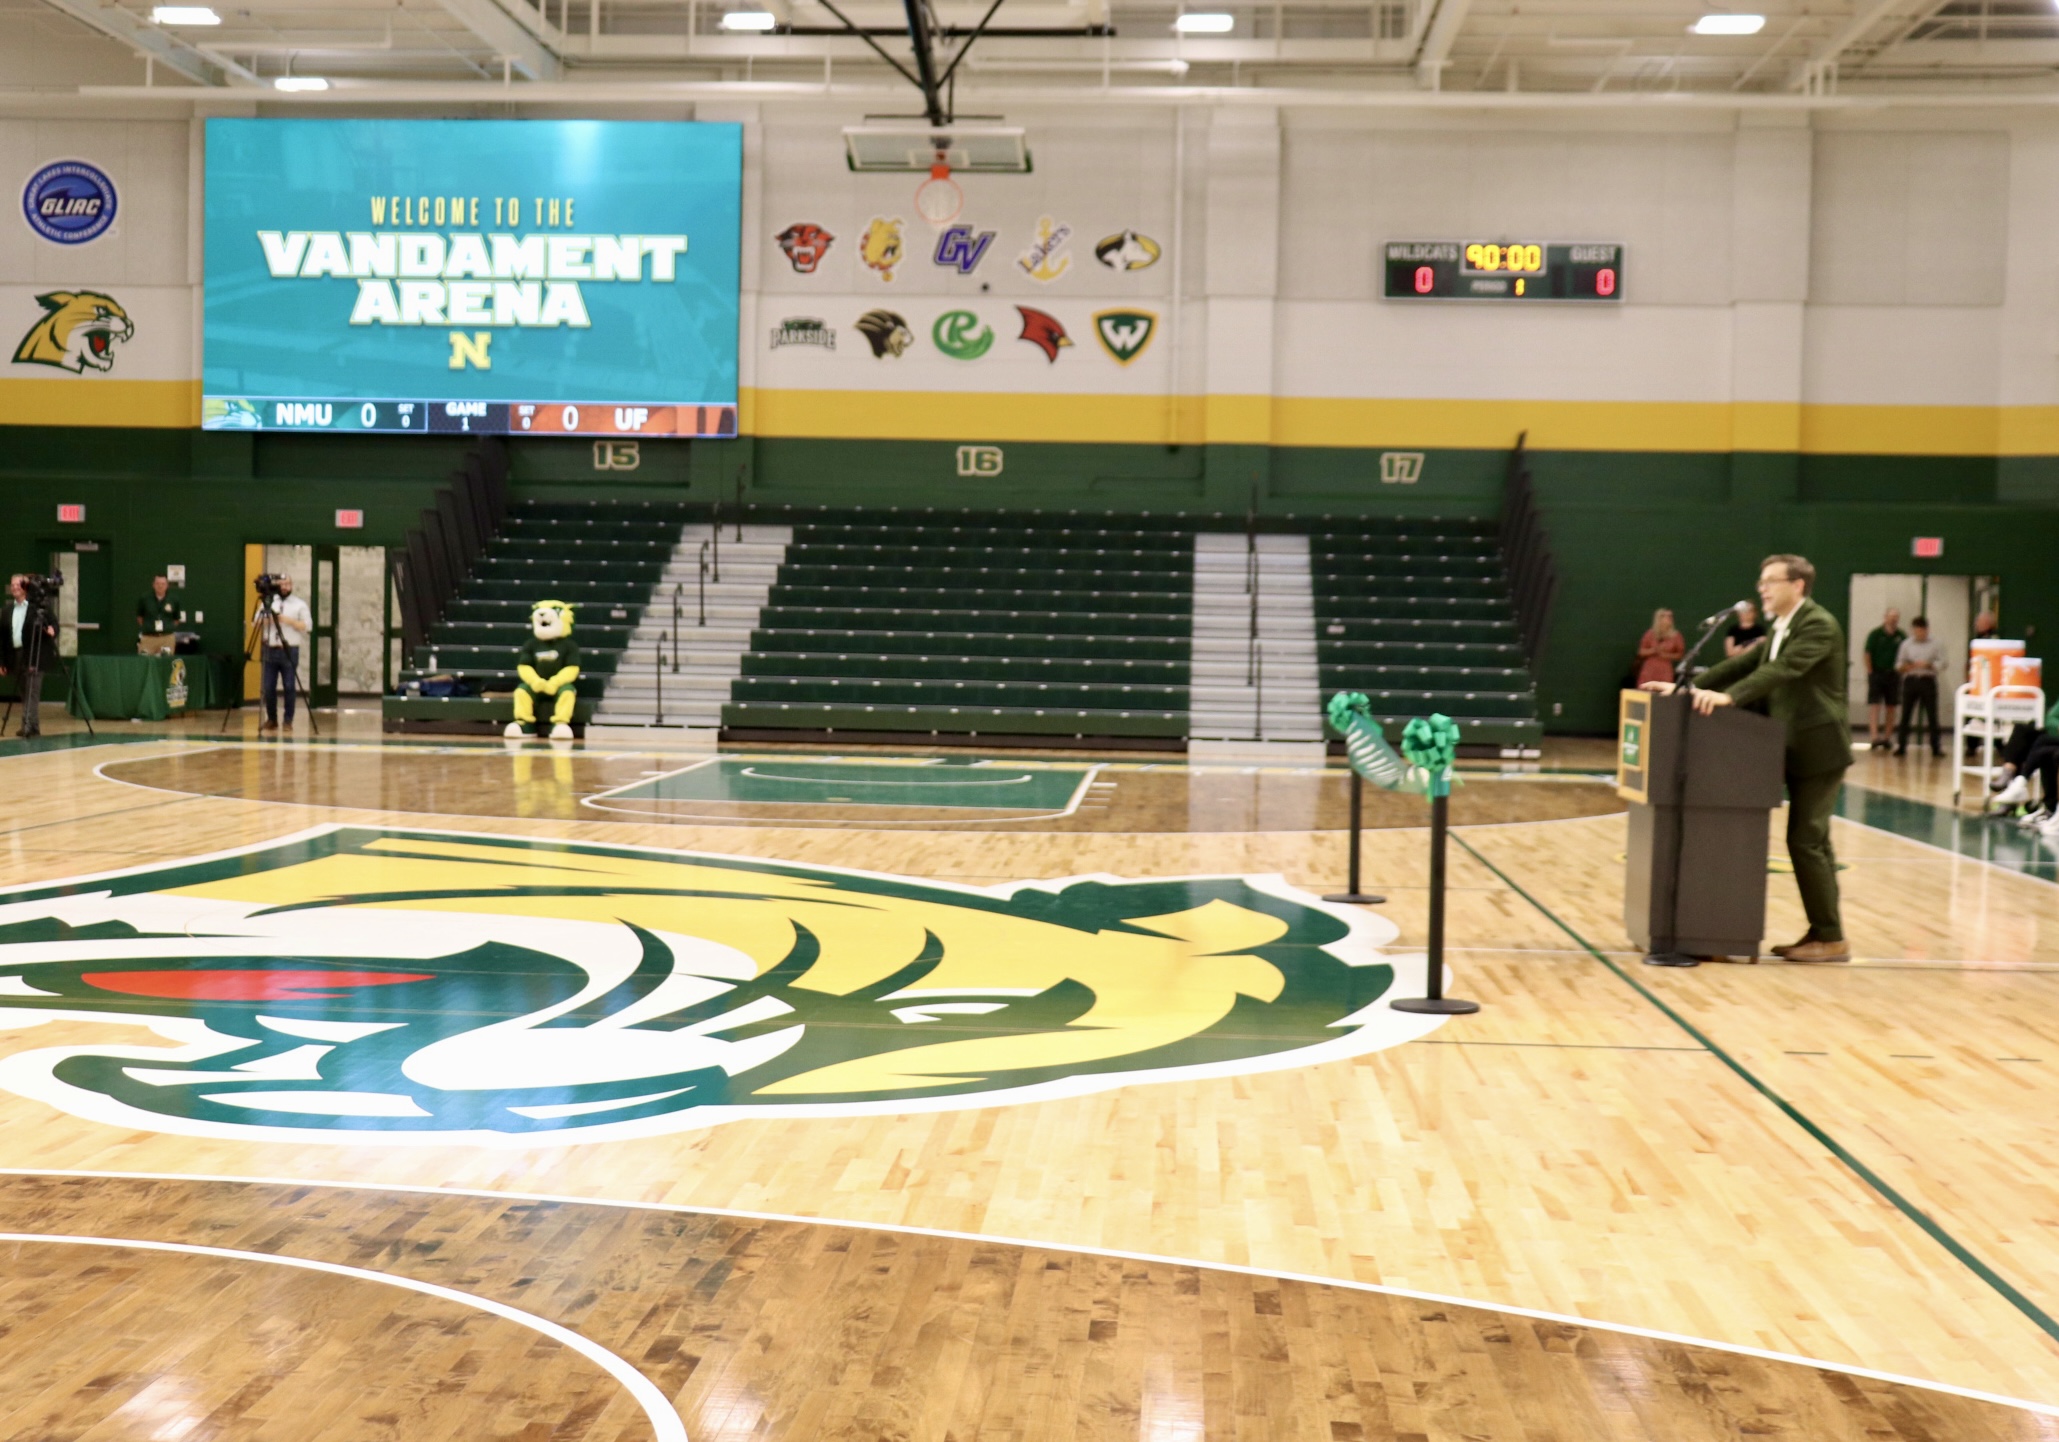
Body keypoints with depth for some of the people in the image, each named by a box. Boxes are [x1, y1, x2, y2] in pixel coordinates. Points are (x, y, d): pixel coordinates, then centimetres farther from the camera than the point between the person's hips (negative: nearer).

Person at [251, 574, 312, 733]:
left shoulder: (300, 604, 3)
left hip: (290, 651, -2)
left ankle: (288, 720, 7)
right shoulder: (268, 602, 12)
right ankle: (271, 720, 13)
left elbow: (307, 625, -5)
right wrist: (267, 618, -8)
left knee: (289, 687, -2)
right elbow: (255, 621, 10)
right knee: (268, 687, 2)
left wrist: (287, 620, -13)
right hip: (270, 650, 3)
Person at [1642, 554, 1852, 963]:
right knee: (1811, 841, 12)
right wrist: (1689, 687, 3)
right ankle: (1822, 932, 18)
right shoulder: (1780, 631, 16)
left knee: (1805, 841, -9)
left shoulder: (1819, 625, -14)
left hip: (1820, 749, -9)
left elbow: (1782, 670, -27)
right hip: (1799, 750, 9)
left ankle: (1832, 939, -3)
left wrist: (1729, 696, -37)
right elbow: (1742, 664, 14)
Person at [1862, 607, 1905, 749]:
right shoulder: (1875, 634, -4)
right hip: (1877, 673, -3)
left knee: (1891, 707, 8)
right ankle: (1874, 736, -15)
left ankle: (1887, 737, 17)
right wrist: (1870, 672, -4)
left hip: (1893, 674, 3)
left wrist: (1901, 668, -4)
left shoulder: (1901, 636, 3)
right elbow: (1868, 654, -2)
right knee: (1874, 705, -9)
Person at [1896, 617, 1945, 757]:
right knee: (1906, 714, 2)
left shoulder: (1934, 645, 4)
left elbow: (1941, 662, -2)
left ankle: (1936, 746, 7)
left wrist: (1928, 665, -17)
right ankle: (1900, 745, 6)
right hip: (1910, 680, 1)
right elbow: (1898, 664, 8)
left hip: (1928, 681, -1)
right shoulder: (1906, 644, 9)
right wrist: (1905, 666, -13)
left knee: (1932, 714, 1)